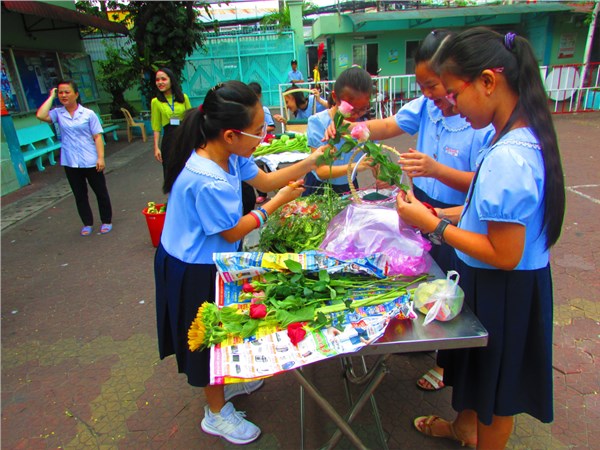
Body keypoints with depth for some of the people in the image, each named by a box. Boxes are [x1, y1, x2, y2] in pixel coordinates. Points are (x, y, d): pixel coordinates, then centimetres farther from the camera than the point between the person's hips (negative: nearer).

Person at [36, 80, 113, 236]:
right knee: (79, 195, 12)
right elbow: (41, 115, -15)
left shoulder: (88, 114, -3)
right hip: (70, 163, 3)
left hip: (90, 162, -2)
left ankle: (106, 221, 23)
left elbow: (97, 137, -4)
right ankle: (87, 223, 25)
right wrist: (51, 97, -5)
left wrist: (100, 157, -11)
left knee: (101, 192, 8)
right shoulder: (58, 113, 4)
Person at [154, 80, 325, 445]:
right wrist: (277, 203, -16)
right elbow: (232, 232, -22)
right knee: (209, 338, 12)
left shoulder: (228, 154, -8)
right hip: (196, 272, -8)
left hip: (214, 261, 8)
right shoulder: (207, 181, -35)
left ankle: (226, 382, 52)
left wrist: (312, 161, -4)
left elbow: (264, 180, 3)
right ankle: (217, 414, 37)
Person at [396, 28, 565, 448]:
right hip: (489, 283, 9)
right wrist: (441, 213, 0)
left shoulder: (508, 158, -31)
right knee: (476, 366, 30)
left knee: (497, 384, 18)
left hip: (504, 291, -9)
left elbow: (504, 255, -29)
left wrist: (434, 225, -22)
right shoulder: (521, 137, -1)